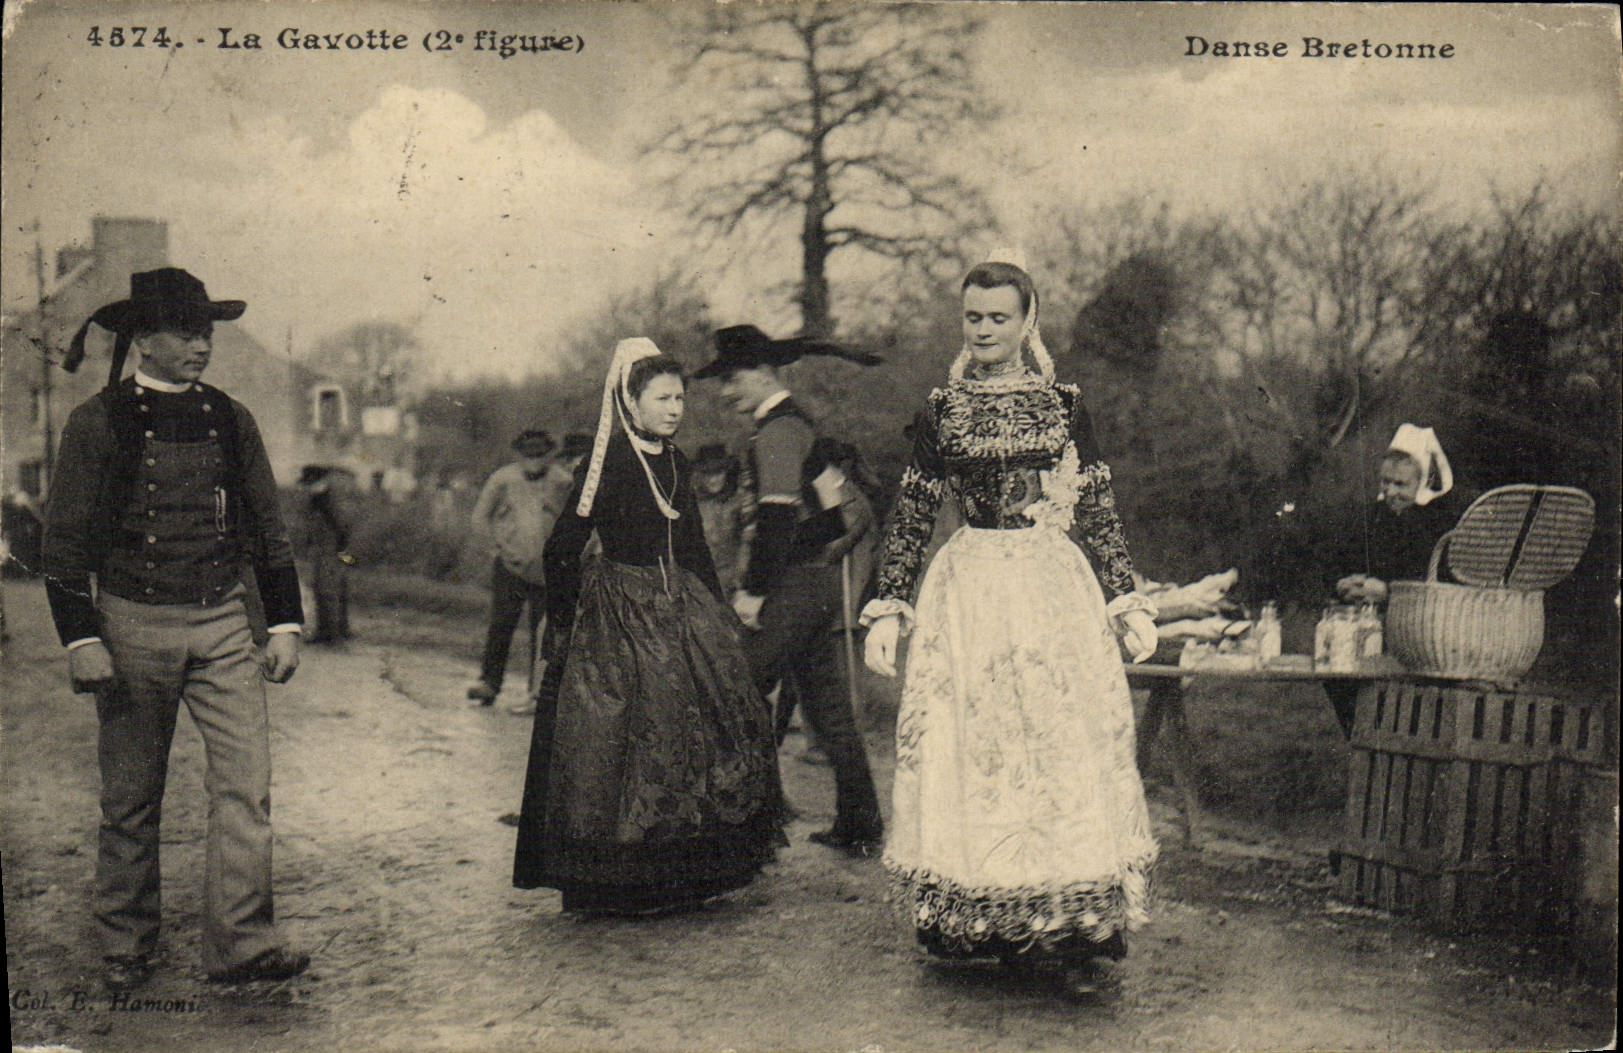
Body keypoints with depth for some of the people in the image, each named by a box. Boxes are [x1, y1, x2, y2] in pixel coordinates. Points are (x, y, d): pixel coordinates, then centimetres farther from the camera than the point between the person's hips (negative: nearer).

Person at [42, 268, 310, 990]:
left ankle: (241, 945, 1)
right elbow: (63, 544, -2)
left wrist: (284, 625, 9)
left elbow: (269, 531, 14)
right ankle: (125, 949, 23)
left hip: (222, 621, 3)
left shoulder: (231, 420, 9)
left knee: (247, 781, -6)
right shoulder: (97, 423, -3)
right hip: (133, 624, -3)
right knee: (130, 798, 7)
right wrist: (81, 640, -9)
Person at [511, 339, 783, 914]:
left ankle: (686, 878, 13)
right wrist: (562, 628, -9)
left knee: (719, 728, 1)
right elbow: (561, 550, -9)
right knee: (626, 746, -6)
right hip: (617, 616, -7)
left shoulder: (676, 463, 12)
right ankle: (614, 887, 8)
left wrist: (721, 613, 18)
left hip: (682, 611, 7)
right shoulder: (604, 465, -8)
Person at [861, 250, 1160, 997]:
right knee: (966, 747, -1)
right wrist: (887, 611, 1)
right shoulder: (942, 409, 6)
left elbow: (1099, 512, 9)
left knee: (1065, 744, -5)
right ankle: (975, 927, 8)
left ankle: (1070, 934, -1)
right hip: (969, 592, 0)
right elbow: (910, 516, 7)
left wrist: (1128, 605, 5)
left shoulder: (1063, 405, 7)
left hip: (1055, 587, 0)